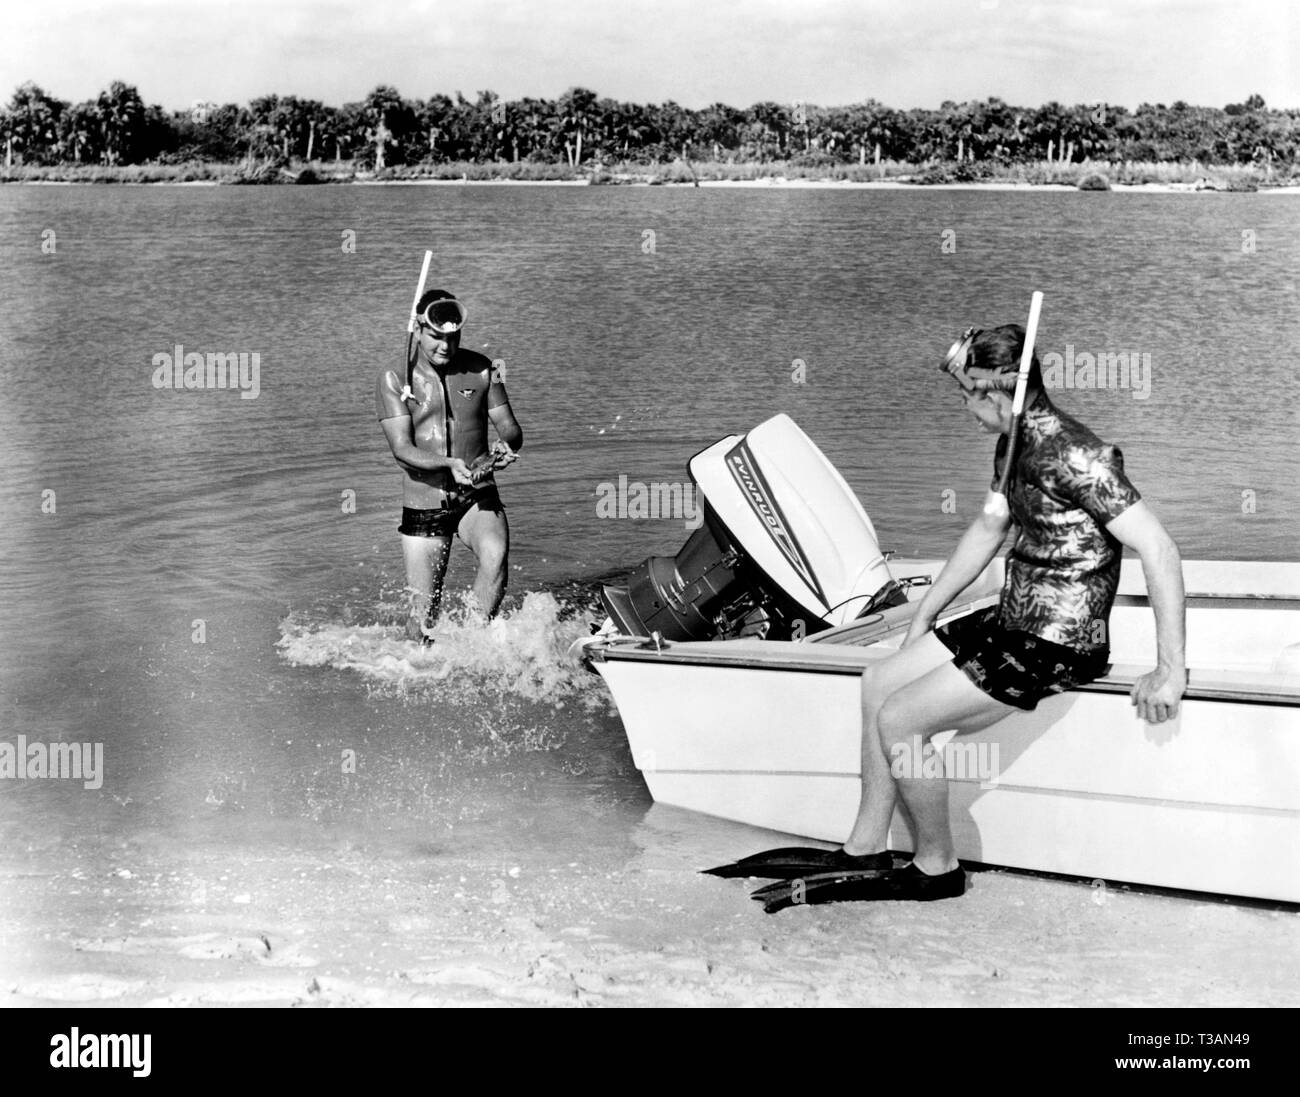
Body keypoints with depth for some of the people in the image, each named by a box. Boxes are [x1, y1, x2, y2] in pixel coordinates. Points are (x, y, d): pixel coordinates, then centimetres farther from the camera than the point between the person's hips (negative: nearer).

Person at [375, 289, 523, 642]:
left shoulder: (480, 368, 3)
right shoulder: (395, 378, -5)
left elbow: (510, 427, 2)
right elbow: (401, 449, -14)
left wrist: (506, 444, -23)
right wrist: (449, 464, -31)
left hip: (478, 497, 1)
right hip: (424, 503, -1)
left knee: (496, 554, -33)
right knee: (423, 619, 0)